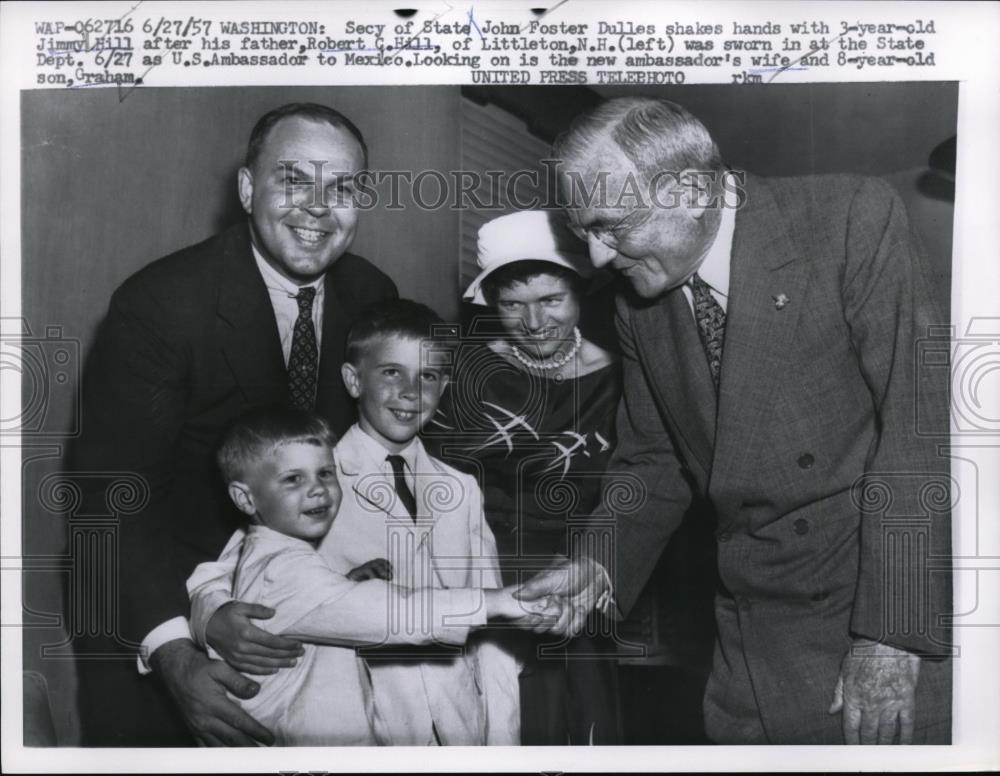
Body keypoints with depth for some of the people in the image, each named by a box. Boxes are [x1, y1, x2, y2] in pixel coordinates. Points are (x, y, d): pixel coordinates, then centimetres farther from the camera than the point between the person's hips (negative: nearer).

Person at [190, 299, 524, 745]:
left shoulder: (462, 490, 5)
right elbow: (215, 581, -6)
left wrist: (502, 742, 1)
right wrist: (217, 623, -28)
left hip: (463, 725, 4)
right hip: (361, 730, -3)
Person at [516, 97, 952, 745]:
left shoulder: (851, 219, -11)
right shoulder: (640, 306, 5)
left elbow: (922, 419, -15)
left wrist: (893, 632, -18)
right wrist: (603, 563, -4)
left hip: (915, 616, -4)